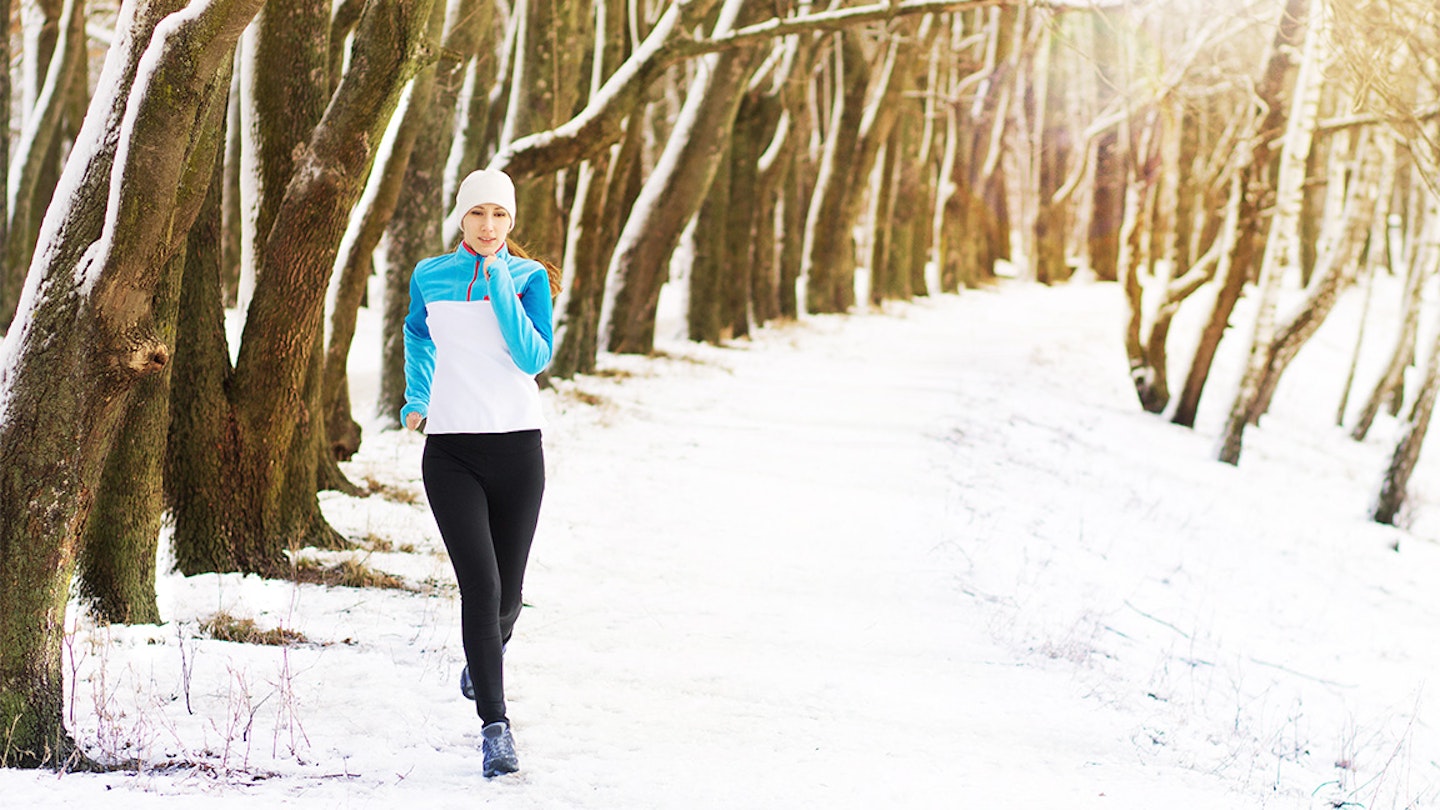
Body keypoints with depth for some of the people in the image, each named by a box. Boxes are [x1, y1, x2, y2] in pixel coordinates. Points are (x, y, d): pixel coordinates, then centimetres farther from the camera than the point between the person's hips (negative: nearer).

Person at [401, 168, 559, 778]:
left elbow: (535, 358, -12)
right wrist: (415, 400, 19)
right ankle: (495, 726, -13)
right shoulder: (430, 277, 6)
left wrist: (500, 284, -15)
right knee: (480, 584, -15)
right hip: (450, 449, 0)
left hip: (517, 447, 0)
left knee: (507, 593, 9)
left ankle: (484, 656, 45)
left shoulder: (530, 278, 1)